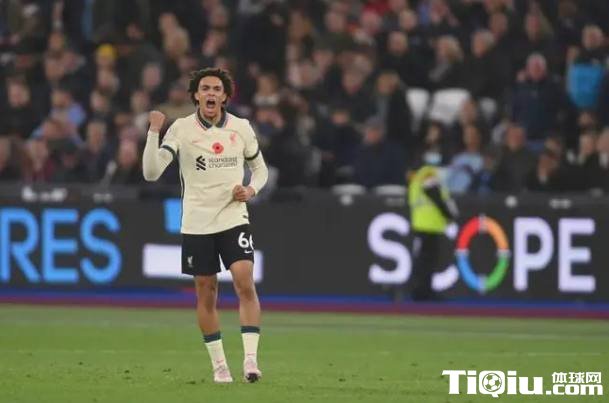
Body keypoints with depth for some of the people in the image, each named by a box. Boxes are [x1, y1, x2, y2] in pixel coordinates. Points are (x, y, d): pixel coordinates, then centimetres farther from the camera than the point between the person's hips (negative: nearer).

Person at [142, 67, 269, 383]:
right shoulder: (181, 129, -5)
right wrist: (154, 133, -24)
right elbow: (151, 173, -13)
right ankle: (218, 365, 17)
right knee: (206, 294, 5)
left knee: (245, 283, -17)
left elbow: (260, 168, 16)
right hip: (196, 224, 0)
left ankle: (251, 358, -17)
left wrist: (251, 190, -5)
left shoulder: (241, 128, 1)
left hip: (233, 218, 0)